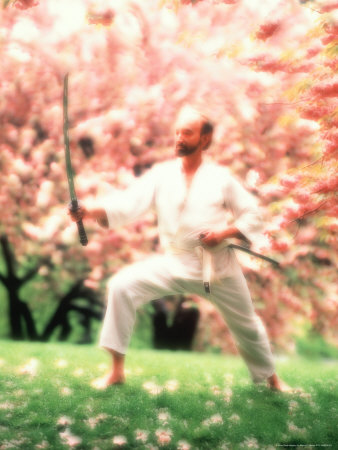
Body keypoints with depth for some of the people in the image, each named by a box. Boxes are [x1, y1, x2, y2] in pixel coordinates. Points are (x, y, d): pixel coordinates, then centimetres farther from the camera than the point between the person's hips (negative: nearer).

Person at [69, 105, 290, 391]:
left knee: (245, 324, 13)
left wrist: (224, 233, -18)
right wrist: (90, 212, -33)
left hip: (218, 265, -1)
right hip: (175, 263, 1)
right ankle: (117, 370, -11)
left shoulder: (221, 177, -5)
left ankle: (271, 378, 42)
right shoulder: (161, 174, -3)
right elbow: (129, 203, -16)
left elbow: (253, 217, 0)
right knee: (122, 286, -20)